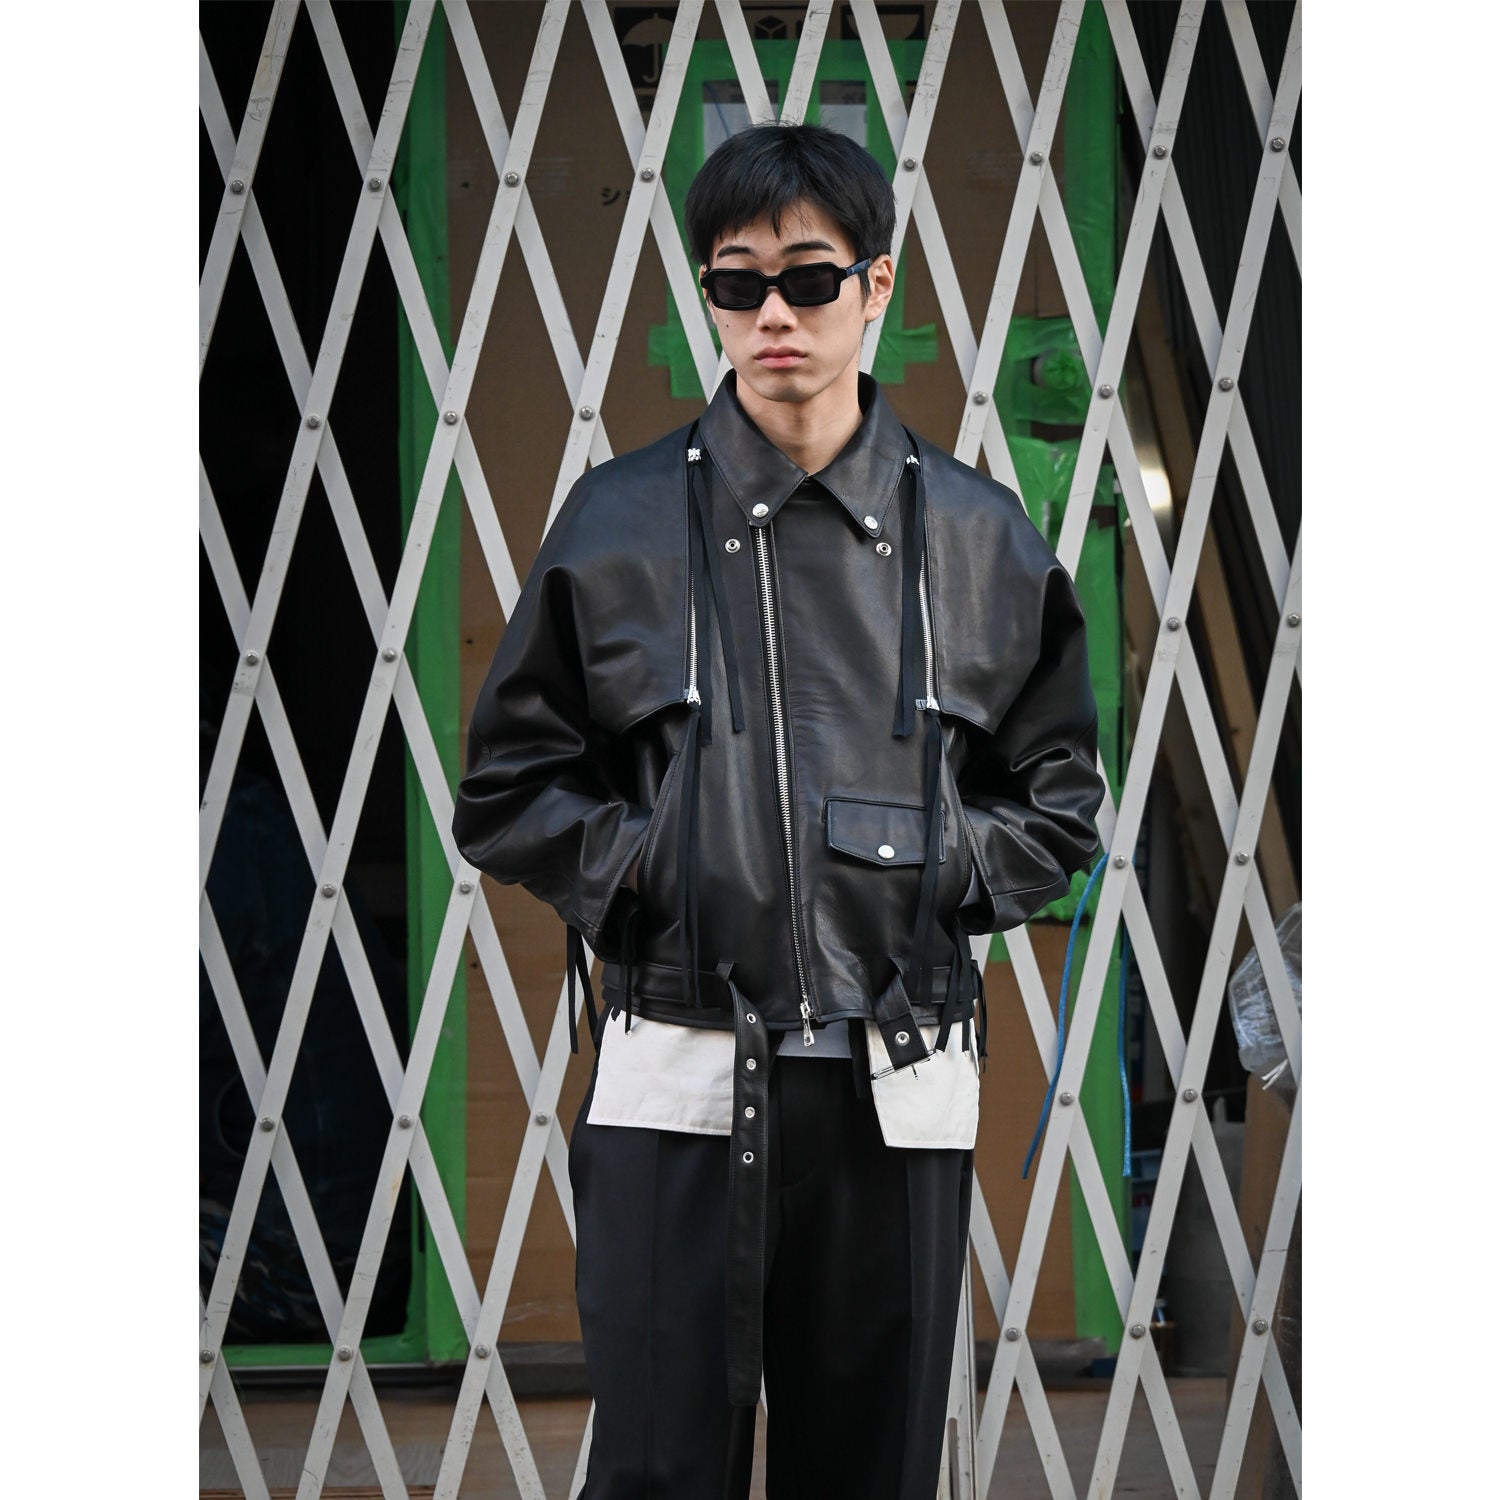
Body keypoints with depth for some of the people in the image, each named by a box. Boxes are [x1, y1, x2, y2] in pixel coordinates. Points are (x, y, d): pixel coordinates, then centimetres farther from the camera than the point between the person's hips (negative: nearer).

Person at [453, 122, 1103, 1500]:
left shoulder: (979, 537, 8)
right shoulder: (622, 524, 4)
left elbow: (1060, 804, 14)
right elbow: (506, 794, 9)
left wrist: (940, 871, -1)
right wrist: (637, 864, -5)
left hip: (899, 1083, 2)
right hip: (681, 1079, -1)